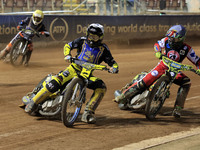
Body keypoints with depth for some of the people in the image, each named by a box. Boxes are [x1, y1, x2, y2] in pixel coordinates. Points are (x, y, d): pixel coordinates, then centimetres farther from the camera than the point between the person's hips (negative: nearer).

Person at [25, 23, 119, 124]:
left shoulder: (103, 49, 2)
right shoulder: (82, 41, 2)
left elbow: (112, 62, 4)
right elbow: (68, 46, 11)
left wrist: (114, 68, -21)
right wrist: (67, 55, -11)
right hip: (74, 69, -1)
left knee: (101, 87, -25)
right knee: (55, 83, -26)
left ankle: (88, 113, -24)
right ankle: (33, 102, -14)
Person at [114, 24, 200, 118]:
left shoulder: (187, 49, -16)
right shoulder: (166, 41, -11)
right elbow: (157, 44, 10)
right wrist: (158, 52, -10)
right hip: (162, 66, 0)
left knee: (186, 82, -27)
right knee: (144, 82, -16)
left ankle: (177, 109, -23)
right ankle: (121, 97, -5)